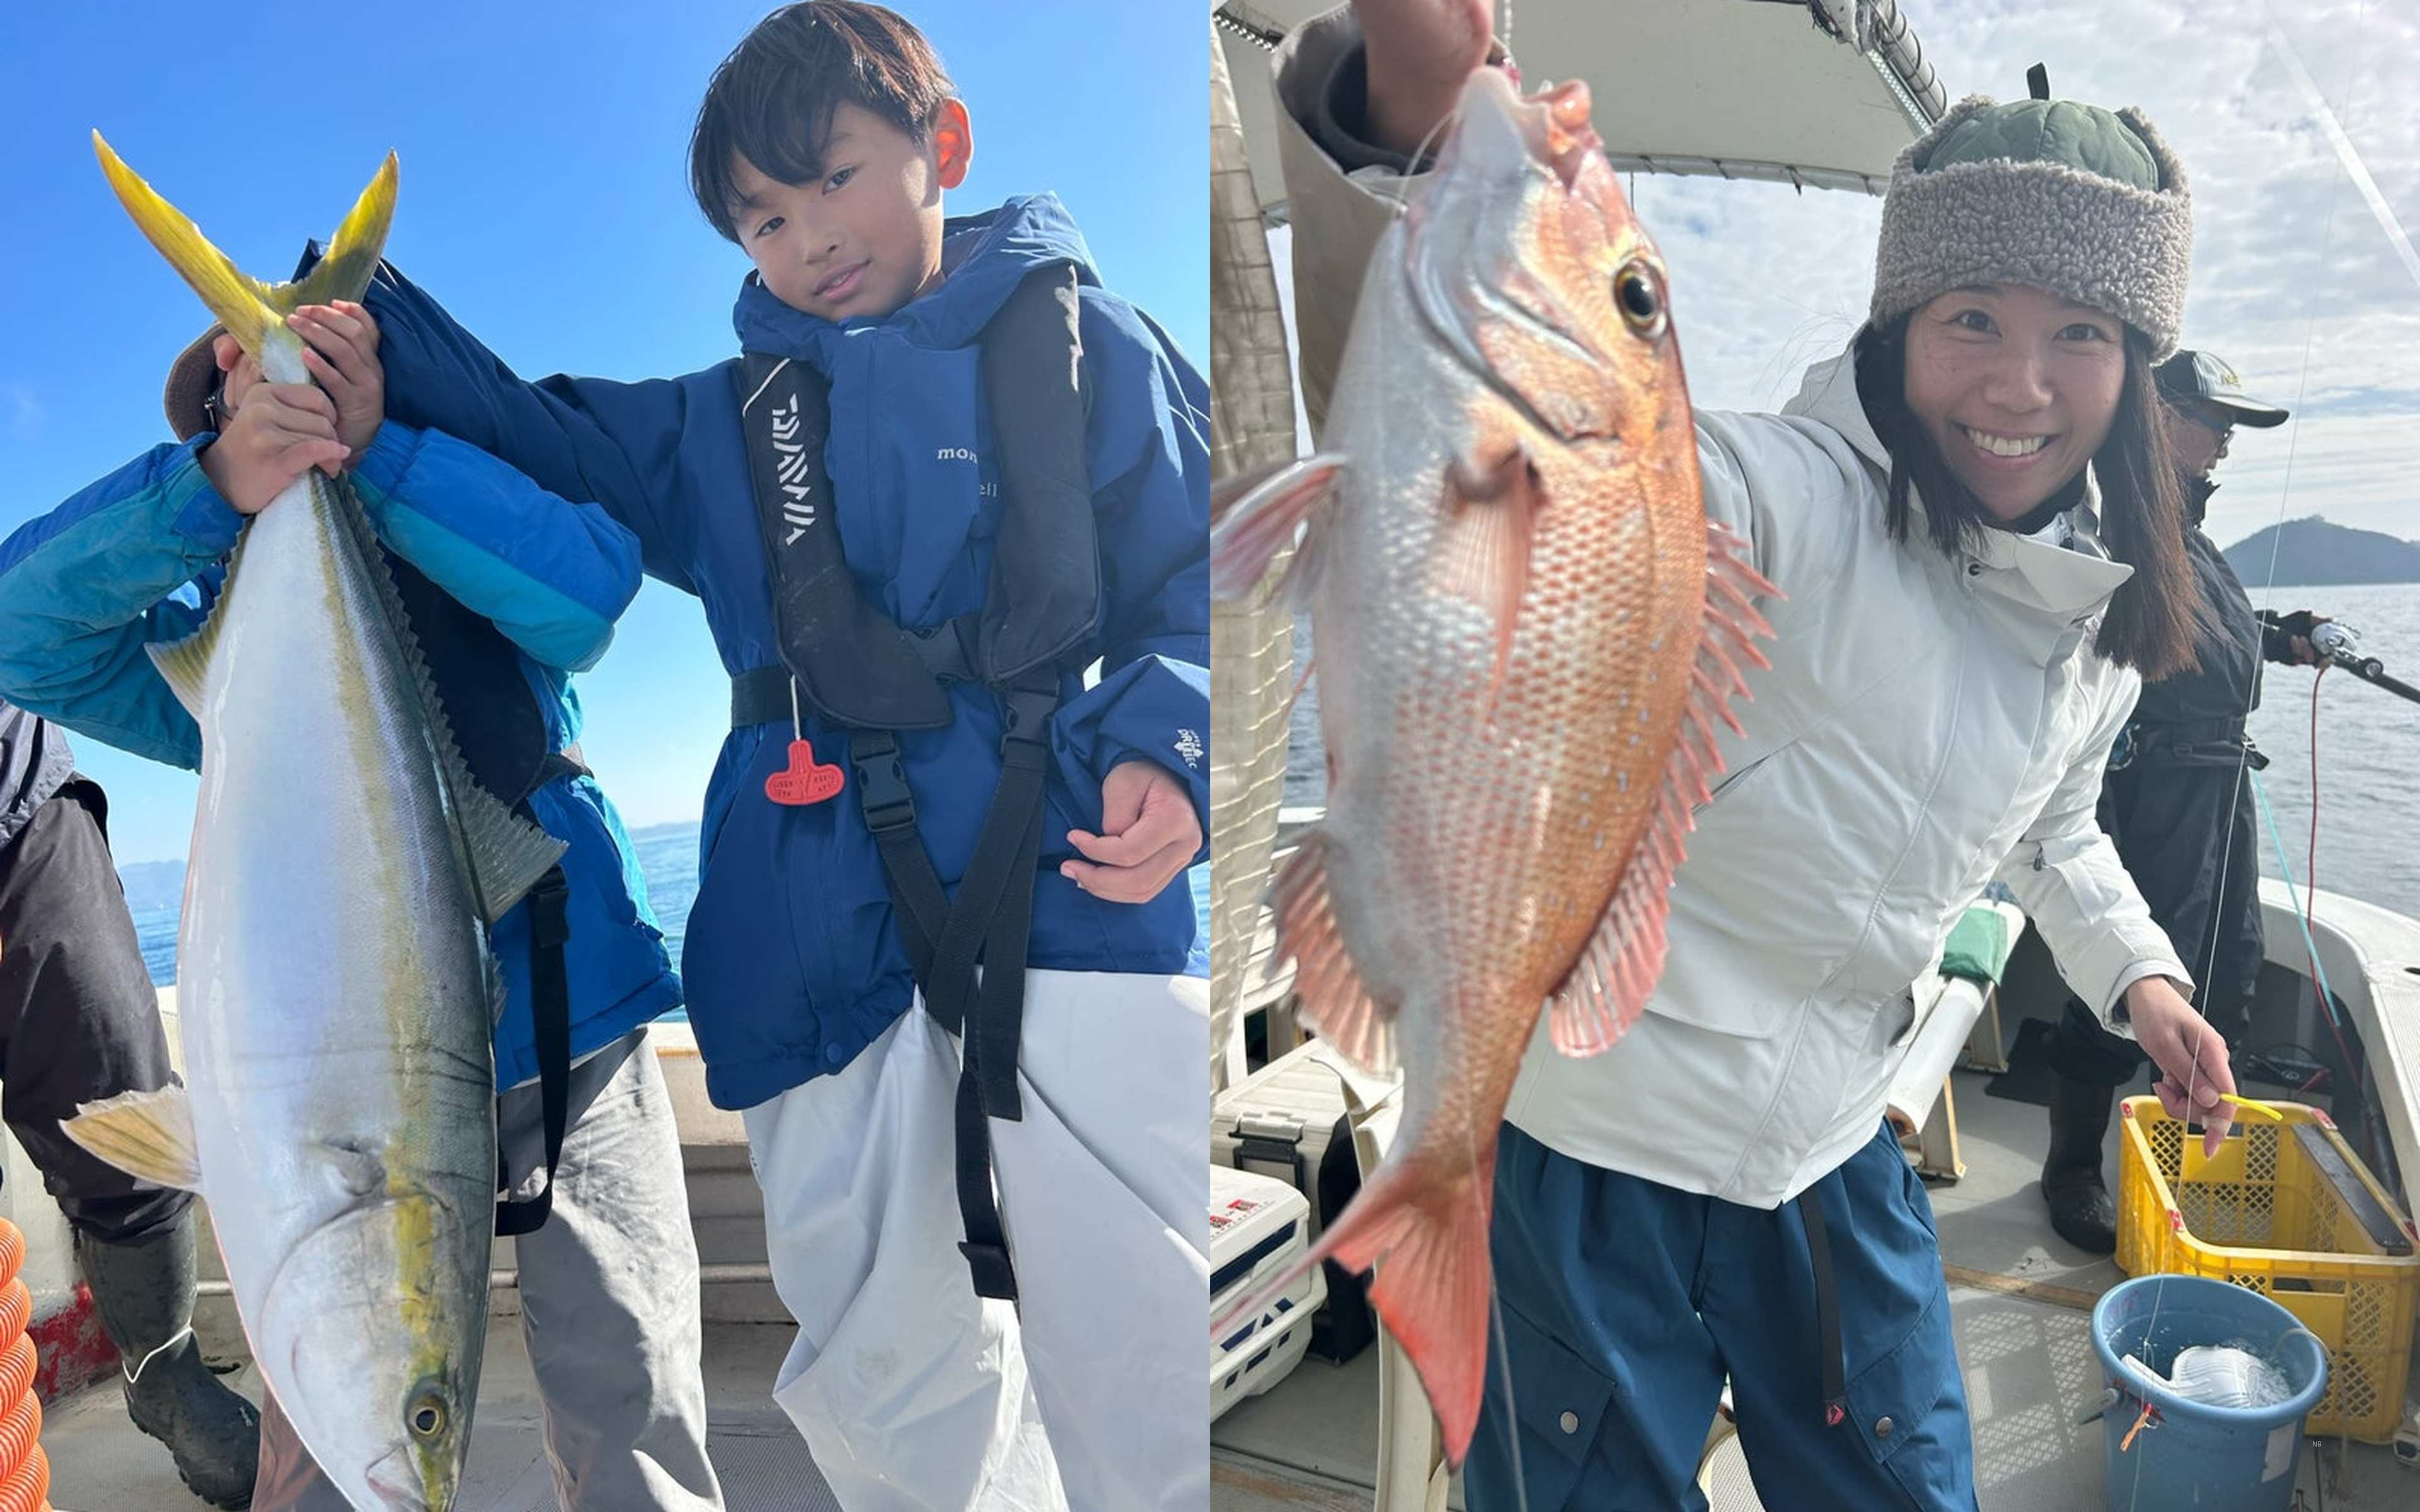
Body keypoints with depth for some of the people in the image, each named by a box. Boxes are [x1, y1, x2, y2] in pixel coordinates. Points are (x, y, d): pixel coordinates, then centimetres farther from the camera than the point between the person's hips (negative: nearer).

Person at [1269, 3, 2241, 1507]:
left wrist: (2134, 965, 12)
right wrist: (1402, 125, -59)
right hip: (1597, 1143, -6)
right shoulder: (1779, 499, -22)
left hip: (1835, 1153, 7)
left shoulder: (2102, 616, 4)